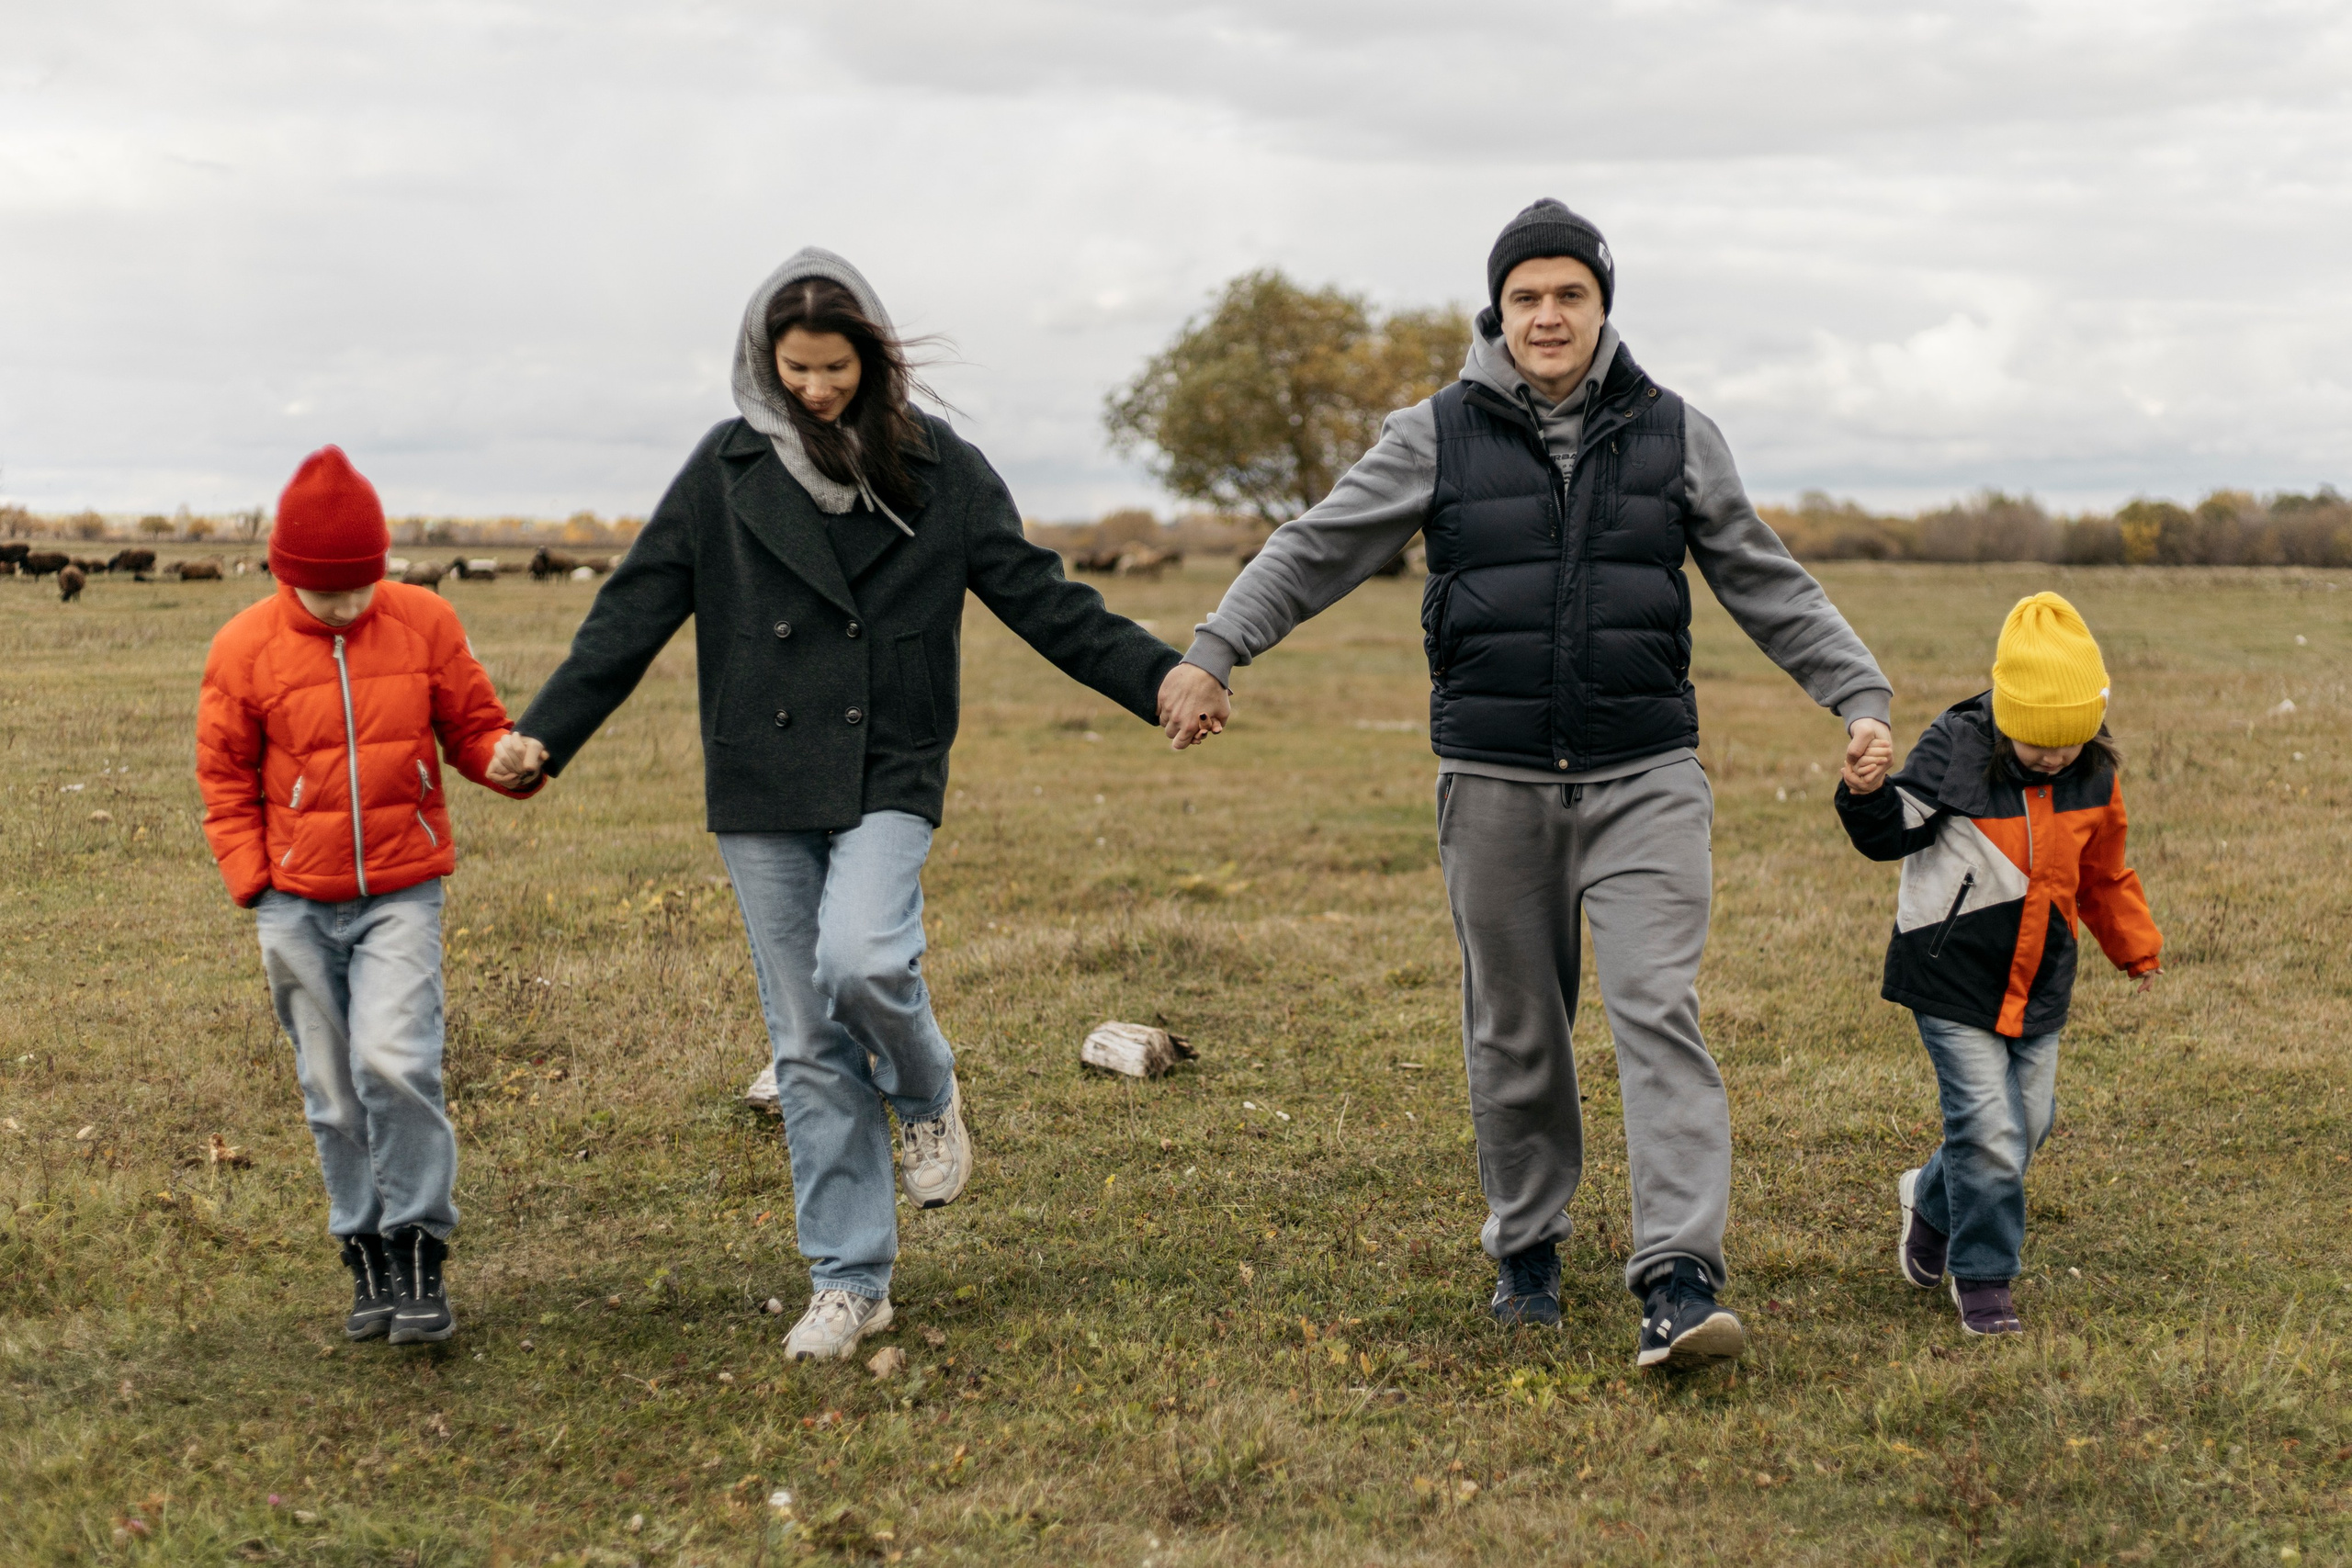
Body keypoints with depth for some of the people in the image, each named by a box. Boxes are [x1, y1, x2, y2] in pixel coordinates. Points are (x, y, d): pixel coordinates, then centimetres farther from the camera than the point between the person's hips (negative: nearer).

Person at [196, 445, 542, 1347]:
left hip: (401, 892, -1)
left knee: (393, 1060, -19)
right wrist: (254, 886, -1)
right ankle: (367, 1259, 20)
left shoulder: (424, 623, -1)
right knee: (333, 1094, 6)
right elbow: (226, 782, 7)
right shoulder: (244, 648, -1)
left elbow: (471, 728, 8)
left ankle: (419, 1254, -7)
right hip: (298, 906, 1)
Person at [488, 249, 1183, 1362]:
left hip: (888, 777, -2)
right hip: (763, 789, 2)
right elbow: (635, 612, 3)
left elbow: (1038, 596, 2)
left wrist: (1156, 678, -8)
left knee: (861, 960, -27)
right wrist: (545, 733, -4)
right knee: (807, 1044, 3)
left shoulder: (937, 468, 2)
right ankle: (850, 1283, 12)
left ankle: (928, 1097, 8)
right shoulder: (728, 470, 4)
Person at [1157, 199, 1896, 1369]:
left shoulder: (1675, 435, 6)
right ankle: (1527, 1248, 27)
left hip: (1645, 776, 0)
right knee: (1513, 1029, 10)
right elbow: (1315, 549, 5)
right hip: (1495, 779, 1)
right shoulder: (1437, 437, 3)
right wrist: (1213, 653, -4)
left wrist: (1859, 696, 3)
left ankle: (1680, 1282, -16)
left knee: (1659, 1010, -13)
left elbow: (1770, 586, 10)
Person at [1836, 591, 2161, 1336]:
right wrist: (1868, 796, -31)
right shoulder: (1955, 749, -13)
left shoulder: (2094, 773, 2)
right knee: (1989, 1128, -10)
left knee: (2027, 1124, 11)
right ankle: (1982, 1280, 6)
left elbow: (2101, 870, 18)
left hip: (2039, 985, 5)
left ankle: (1932, 1202, 38)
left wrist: (2136, 944, 28)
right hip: (1954, 978, -5)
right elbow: (1897, 833, -10)